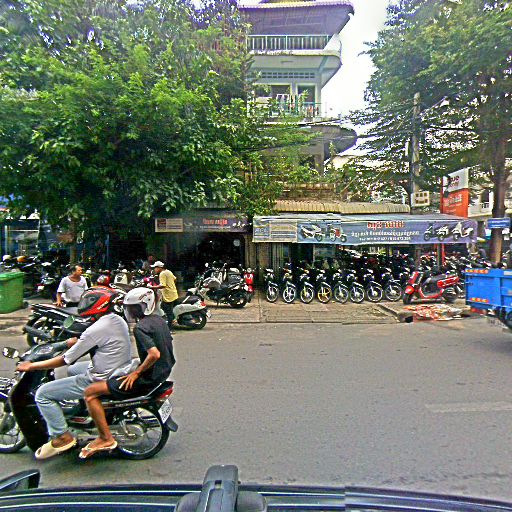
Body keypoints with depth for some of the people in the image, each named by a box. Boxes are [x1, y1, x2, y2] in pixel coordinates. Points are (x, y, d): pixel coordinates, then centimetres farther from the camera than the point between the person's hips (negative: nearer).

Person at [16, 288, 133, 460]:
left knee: (43, 394, -1)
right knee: (72, 370, 33)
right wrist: (78, 342, 19)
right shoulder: (119, 320, 1)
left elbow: (65, 360, -17)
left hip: (101, 380, -9)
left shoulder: (96, 329, -25)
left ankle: (62, 436, 6)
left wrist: (32, 366, -6)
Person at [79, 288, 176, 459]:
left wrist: (137, 372, -18)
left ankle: (106, 439, -4)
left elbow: (154, 354, -32)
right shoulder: (159, 320, 6)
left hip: (148, 378, -10)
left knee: (91, 392, -8)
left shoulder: (140, 328, -21)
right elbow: (167, 345, 17)